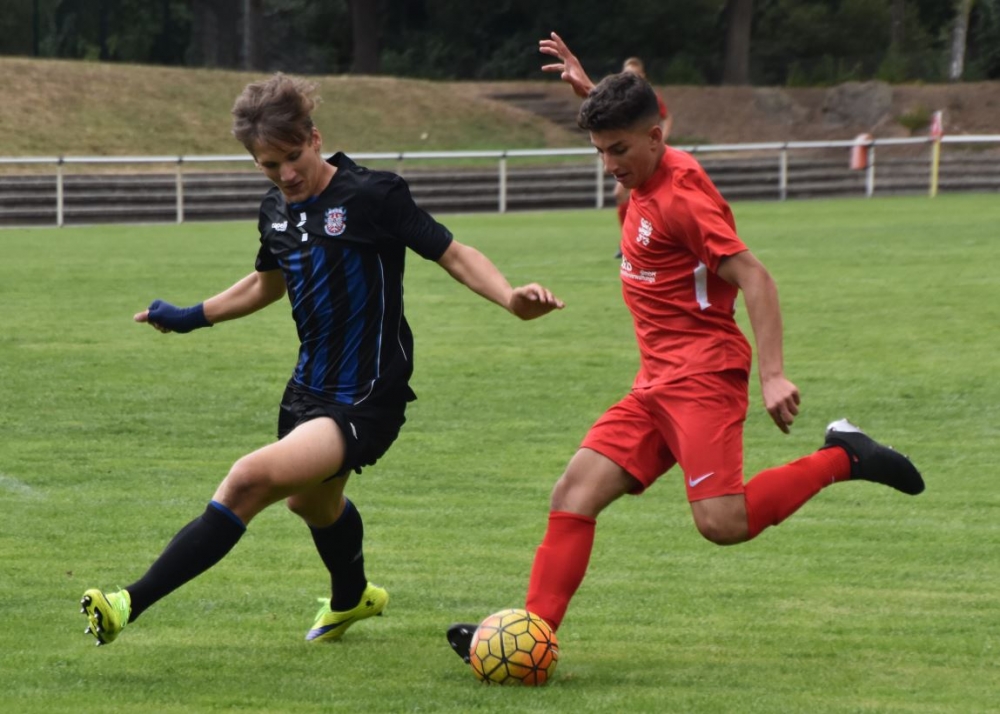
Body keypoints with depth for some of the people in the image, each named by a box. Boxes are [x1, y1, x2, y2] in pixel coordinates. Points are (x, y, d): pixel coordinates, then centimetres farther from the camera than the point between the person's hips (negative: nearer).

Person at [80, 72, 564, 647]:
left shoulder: (373, 195, -16)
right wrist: (192, 317, 30)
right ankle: (352, 598, 64)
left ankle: (131, 604, -25)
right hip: (309, 391, 9)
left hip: (367, 402, -9)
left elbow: (454, 255, -14)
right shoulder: (277, 210, 5)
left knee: (250, 479, -26)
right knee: (312, 502, 32)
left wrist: (512, 298, -31)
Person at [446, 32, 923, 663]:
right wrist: (590, 89, 32)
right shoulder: (650, 176, 13)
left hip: (702, 376, -9)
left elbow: (755, 279, -20)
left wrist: (773, 374, -28)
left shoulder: (681, 198, -14)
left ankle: (843, 458, -4)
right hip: (658, 383, 9)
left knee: (723, 523, -22)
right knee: (576, 490, -4)